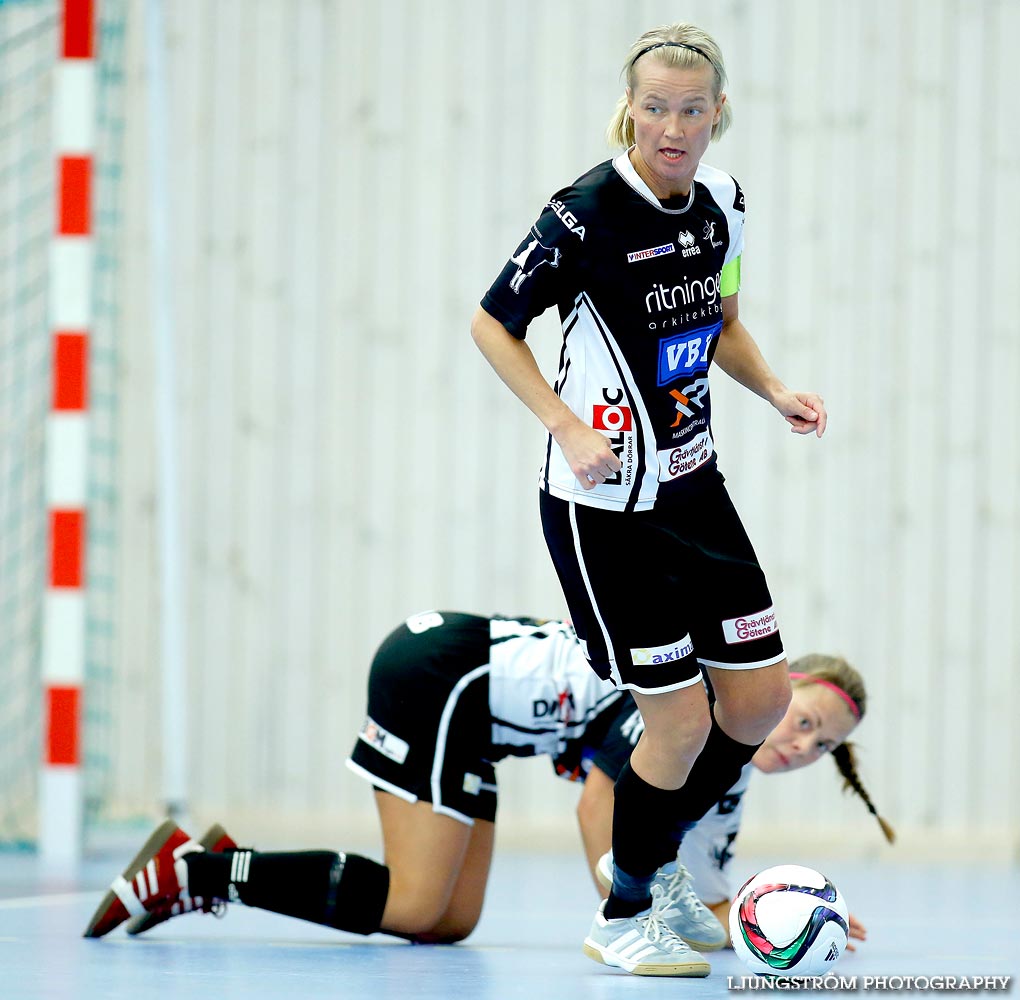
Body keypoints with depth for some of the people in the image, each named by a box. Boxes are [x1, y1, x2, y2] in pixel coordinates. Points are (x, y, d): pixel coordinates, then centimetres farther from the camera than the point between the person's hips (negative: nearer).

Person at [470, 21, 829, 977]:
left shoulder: (721, 202, 1)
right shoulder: (585, 214, -19)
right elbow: (492, 325, -10)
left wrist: (774, 390, 0)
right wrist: (570, 428, -19)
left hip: (691, 484, 7)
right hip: (602, 502, -7)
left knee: (761, 693, 7)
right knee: (681, 717, -6)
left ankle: (674, 865, 30)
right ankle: (622, 919, 15)